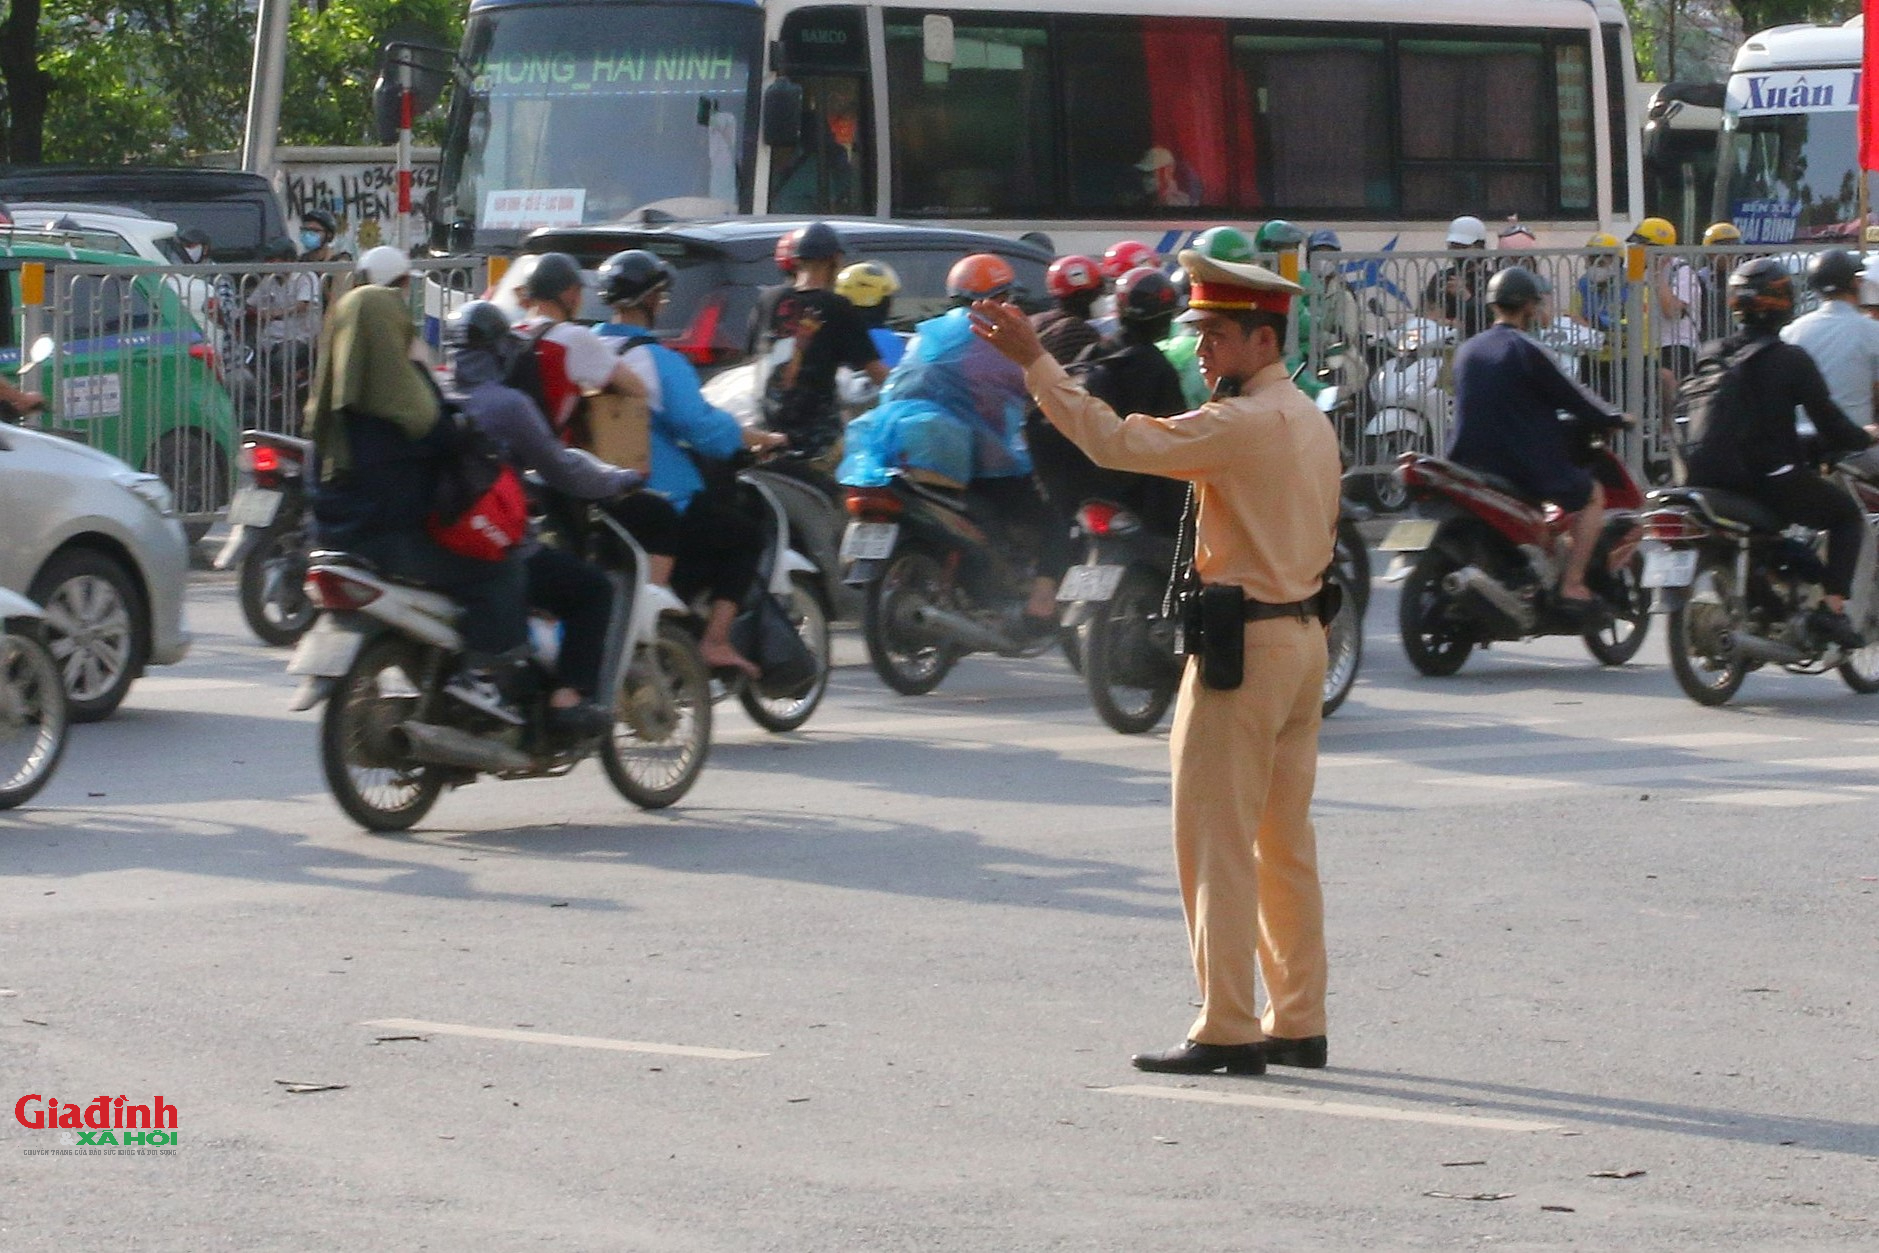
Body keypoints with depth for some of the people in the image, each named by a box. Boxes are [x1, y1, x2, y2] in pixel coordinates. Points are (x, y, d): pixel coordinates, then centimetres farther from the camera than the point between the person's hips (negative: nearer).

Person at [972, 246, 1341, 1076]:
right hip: (1304, 634, 10)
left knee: (1216, 842, -6)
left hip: (1243, 642, -10)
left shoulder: (1241, 423, -16)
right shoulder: (1309, 422, 14)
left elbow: (1116, 442, -23)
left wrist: (1034, 362, -19)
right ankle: (1297, 1023, 14)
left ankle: (1225, 1031, -6)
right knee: (1286, 844, 12)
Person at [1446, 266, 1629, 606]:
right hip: (1526, 462, -7)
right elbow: (1570, 397, -8)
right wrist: (1613, 419, 9)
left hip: (1471, 461, 7)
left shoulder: (1467, 351, 8)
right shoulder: (1526, 351, -13)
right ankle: (1572, 585, 2)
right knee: (1592, 495, 12)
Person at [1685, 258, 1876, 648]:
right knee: (1848, 515, 14)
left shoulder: (1713, 356, 5)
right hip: (1775, 479, -6)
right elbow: (1828, 422, -9)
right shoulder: (1790, 359, -11)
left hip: (1715, 480, 6)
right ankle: (1831, 608, -1)